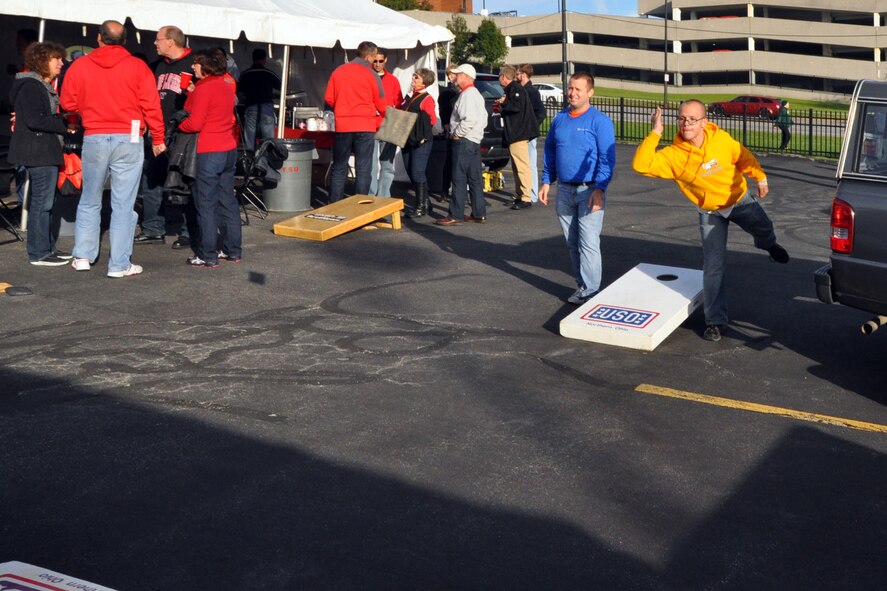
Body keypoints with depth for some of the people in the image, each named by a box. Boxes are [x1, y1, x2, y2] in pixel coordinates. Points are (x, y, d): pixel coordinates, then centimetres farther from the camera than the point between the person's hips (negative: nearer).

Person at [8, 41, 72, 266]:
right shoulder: (30, 86, -12)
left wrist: (64, 122, 3)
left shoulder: (45, 87, 19)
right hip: (38, 152, -10)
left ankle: (47, 248, 20)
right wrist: (65, 125, -15)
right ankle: (39, 253, -3)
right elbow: (35, 120, -21)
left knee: (46, 201, 13)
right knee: (42, 201, -7)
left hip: (48, 151, 10)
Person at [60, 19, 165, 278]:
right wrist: (158, 138, 4)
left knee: (89, 201, 16)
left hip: (94, 139, 2)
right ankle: (119, 264, 2)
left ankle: (83, 256, 17)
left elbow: (68, 104, 9)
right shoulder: (137, 66, -1)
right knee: (123, 204, 1)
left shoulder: (80, 66, 3)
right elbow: (151, 105, -4)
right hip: (128, 140, -2)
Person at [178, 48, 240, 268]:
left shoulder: (204, 89, -12)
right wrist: (192, 93, 10)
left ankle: (207, 256, -1)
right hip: (229, 150, 8)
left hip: (210, 153, -8)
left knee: (206, 204, -3)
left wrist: (178, 125, 4)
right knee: (227, 201, 13)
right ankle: (233, 250, 17)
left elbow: (194, 123, -14)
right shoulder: (226, 87, 12)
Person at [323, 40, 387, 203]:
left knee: (339, 168, 12)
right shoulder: (371, 75, -5)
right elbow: (381, 106, 1)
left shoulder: (338, 71, 4)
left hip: (342, 127, 3)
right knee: (363, 169, 3)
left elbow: (328, 98, 7)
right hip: (365, 127, -3)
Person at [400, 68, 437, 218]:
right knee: (410, 171, 11)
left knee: (417, 173, -9)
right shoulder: (411, 97, 17)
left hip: (421, 141, -9)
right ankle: (425, 202, 23)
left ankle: (421, 207, -2)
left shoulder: (427, 99, -9)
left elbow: (432, 120, -16)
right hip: (408, 140, 9)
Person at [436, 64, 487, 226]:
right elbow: (483, 120, 21)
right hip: (475, 141, 11)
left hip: (464, 142, -10)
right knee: (475, 179, 11)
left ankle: (455, 216, -8)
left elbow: (469, 120, -26)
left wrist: (456, 134, -15)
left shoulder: (467, 94, -14)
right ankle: (479, 214, 14)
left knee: (459, 179, -9)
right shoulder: (476, 94, 18)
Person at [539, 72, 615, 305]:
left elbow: (607, 158, -13)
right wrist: (546, 181, 11)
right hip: (564, 190, 6)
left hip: (589, 191, -6)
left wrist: (599, 189, -20)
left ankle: (590, 290, 0)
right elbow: (549, 152, 18)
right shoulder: (559, 119, 10)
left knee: (588, 243, -7)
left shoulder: (600, 121, -9)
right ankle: (581, 285, 24)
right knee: (572, 243, 12)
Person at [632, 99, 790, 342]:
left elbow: (744, 158, -4)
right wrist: (655, 133, -38)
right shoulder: (673, 155, -23)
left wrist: (760, 178, -3)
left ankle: (769, 245, 19)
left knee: (763, 228, -23)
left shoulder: (721, 139, -20)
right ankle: (715, 321, 9)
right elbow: (641, 165, -36)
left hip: (740, 199, 1)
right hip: (710, 212, -1)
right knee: (713, 265, -4)